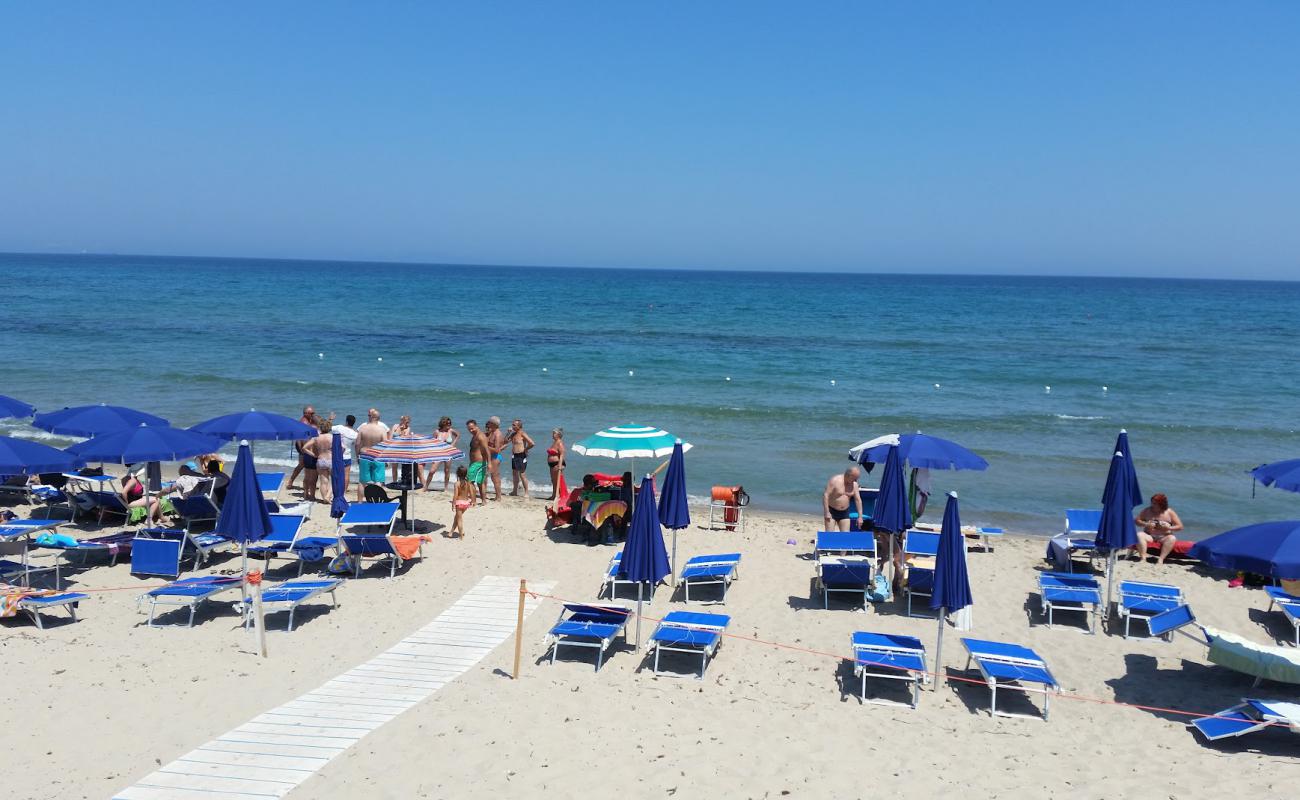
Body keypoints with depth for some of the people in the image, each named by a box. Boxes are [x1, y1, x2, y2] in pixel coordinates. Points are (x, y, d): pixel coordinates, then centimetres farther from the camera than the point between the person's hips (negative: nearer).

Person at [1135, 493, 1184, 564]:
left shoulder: (1170, 513, 2)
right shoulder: (1147, 511, 5)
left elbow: (1180, 526, 1)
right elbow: (1136, 520, 3)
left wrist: (1169, 528, -18)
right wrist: (1145, 525, -16)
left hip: (1164, 538, -1)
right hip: (1149, 536, 1)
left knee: (1172, 538, -34)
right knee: (1139, 535, -30)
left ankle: (1161, 559, -41)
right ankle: (1143, 558, -38)